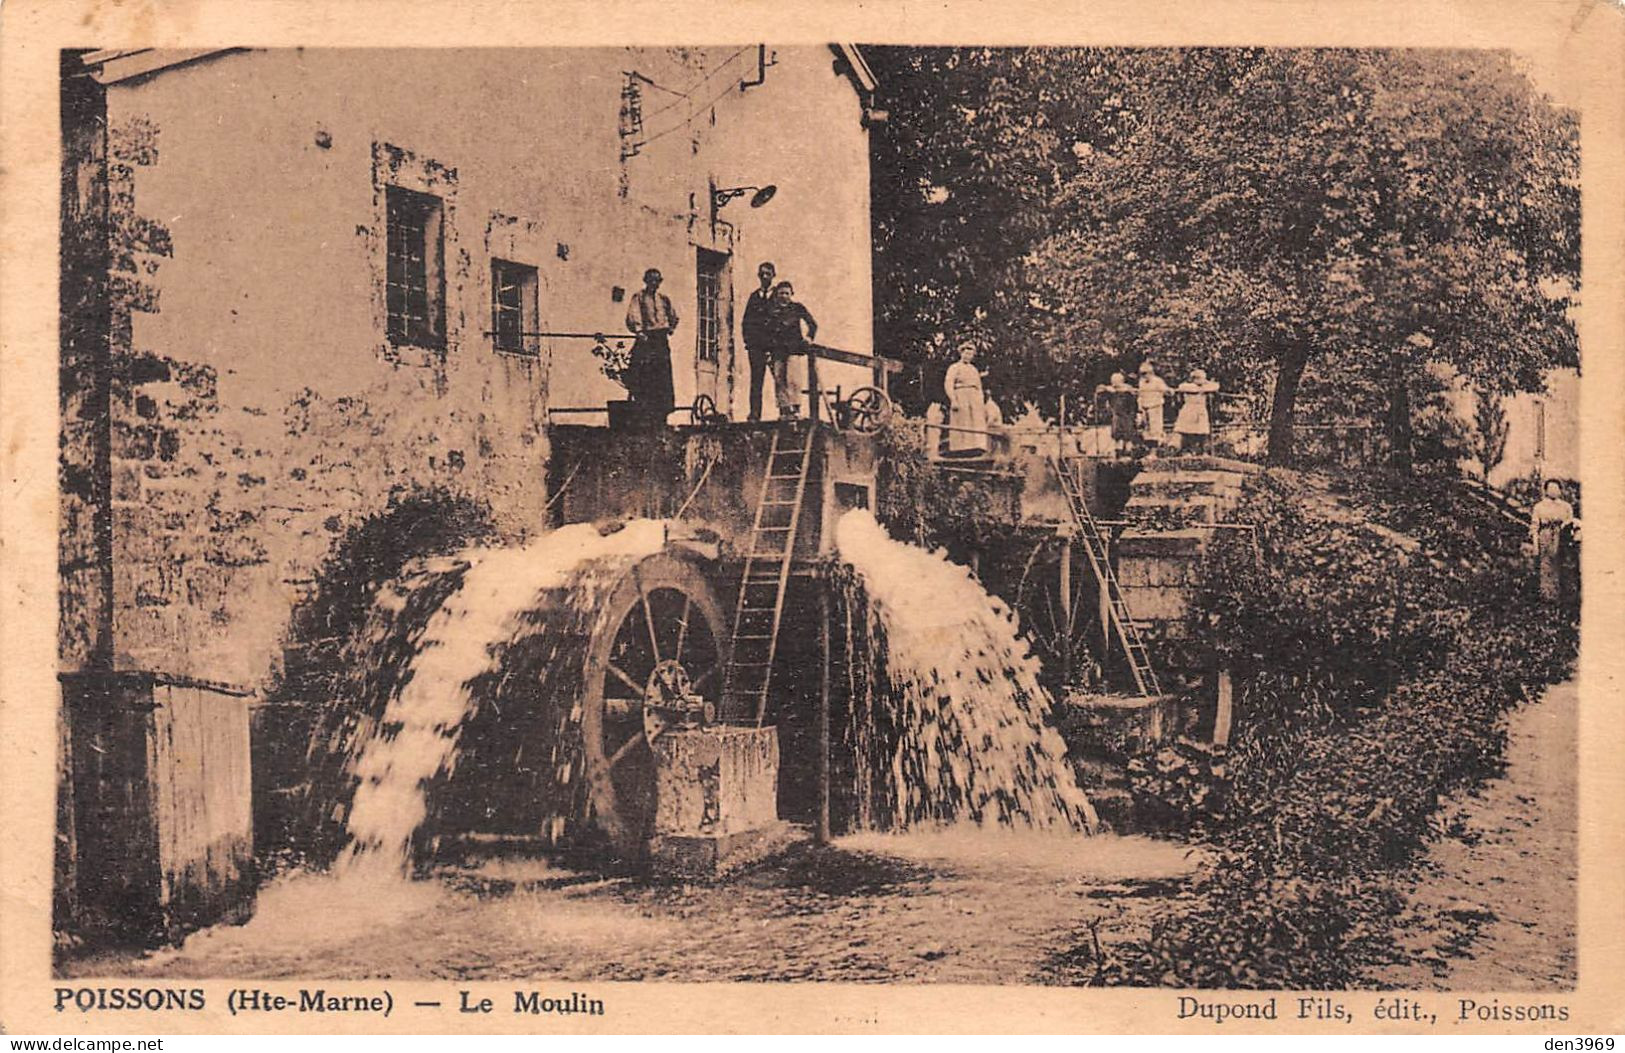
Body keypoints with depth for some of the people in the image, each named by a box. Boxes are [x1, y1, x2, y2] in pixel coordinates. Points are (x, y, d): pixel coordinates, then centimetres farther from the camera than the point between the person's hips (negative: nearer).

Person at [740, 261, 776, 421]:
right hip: (756, 343, 2)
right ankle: (754, 413, -12)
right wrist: (748, 338, 3)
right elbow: (746, 320, 17)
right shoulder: (754, 296, 19)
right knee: (756, 378, -6)